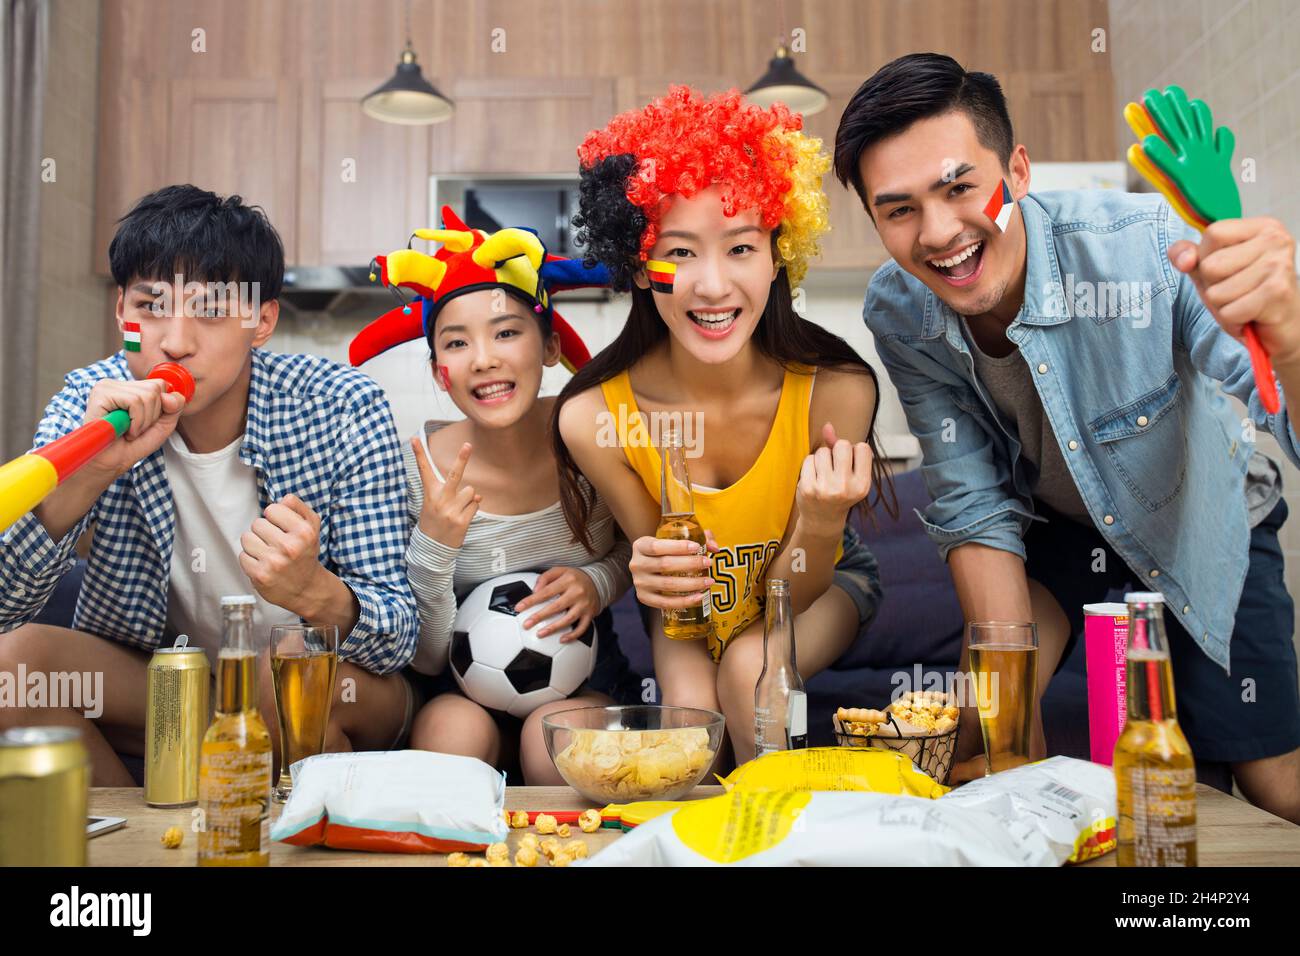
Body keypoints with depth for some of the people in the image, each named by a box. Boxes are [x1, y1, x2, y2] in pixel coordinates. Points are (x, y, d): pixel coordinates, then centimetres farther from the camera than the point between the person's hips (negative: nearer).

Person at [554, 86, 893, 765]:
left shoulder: (837, 391, -30)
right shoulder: (593, 417, -28)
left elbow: (790, 591, -19)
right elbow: (671, 587, -14)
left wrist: (822, 523, -41)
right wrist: (653, 575, -38)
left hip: (820, 583, 0)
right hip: (690, 608, 1)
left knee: (751, 667, -29)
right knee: (690, 707, -27)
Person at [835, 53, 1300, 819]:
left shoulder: (1145, 247, -37)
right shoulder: (898, 314, -24)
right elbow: (975, 510, -18)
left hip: (1200, 517, -1)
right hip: (1050, 520, 2)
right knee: (987, 742, -9)